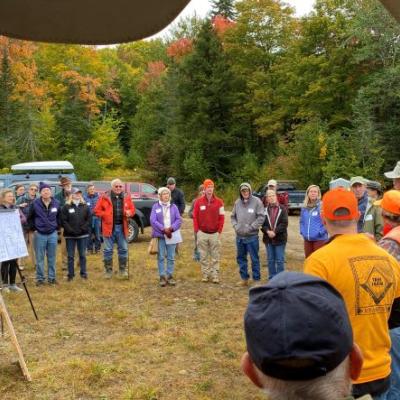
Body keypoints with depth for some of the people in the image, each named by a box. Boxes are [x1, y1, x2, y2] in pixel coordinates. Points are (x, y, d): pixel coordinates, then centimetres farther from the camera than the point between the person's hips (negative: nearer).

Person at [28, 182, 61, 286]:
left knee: (52, 258, 9)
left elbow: (59, 217, 14)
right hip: (40, 234, -2)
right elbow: (30, 218, 4)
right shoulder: (35, 203, -7)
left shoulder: (56, 203, 0)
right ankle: (40, 278, 14)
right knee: (40, 258, 4)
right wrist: (34, 229, 0)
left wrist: (57, 227, 7)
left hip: (53, 234, 2)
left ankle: (52, 277, 19)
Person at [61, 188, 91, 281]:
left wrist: (83, 229, -10)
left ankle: (83, 273, 18)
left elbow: (89, 219, 2)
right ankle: (71, 274, 13)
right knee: (70, 256, 5)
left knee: (82, 255, 9)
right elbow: (63, 221, -7)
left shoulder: (85, 206, 5)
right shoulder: (66, 207, -2)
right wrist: (71, 230, -14)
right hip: (70, 235, -1)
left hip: (83, 235, 2)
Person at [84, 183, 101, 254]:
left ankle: (97, 248, 13)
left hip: (97, 217, 1)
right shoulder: (85, 198, -2)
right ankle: (90, 248, 17)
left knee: (97, 234, 2)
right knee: (89, 234, 5)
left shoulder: (98, 197, 3)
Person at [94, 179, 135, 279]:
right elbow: (97, 210, -1)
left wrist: (129, 213, -6)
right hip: (109, 227, -3)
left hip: (122, 227, 3)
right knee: (108, 250, 4)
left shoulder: (126, 198, 8)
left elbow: (132, 209, 16)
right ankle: (108, 270, 15)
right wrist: (105, 215, -14)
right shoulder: (105, 198, -2)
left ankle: (123, 270, 21)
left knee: (123, 249, 9)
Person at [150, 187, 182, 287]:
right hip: (160, 235, -2)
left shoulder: (173, 206, 8)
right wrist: (164, 229, -17)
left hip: (172, 235, 2)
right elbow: (153, 221, -8)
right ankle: (162, 276, 8)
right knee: (161, 257, 1)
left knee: (171, 257, 5)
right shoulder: (156, 206, 2)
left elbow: (179, 220, 1)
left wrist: (171, 228, -15)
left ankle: (170, 276, 14)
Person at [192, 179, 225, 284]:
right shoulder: (198, 202, 2)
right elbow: (195, 217, 3)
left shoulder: (219, 202, 0)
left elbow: (221, 217, 1)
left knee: (215, 256, 2)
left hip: (215, 233, -1)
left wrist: (219, 231, -4)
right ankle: (205, 275, 14)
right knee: (203, 256, 6)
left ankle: (215, 275, 7)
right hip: (202, 233, 1)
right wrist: (197, 230, -3)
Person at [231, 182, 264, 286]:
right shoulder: (237, 202, 6)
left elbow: (261, 217, -11)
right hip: (239, 236, 5)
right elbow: (233, 216, 14)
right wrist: (235, 226, -2)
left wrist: (250, 227, -14)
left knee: (254, 259, 2)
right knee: (241, 258, 14)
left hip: (252, 236, -5)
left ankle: (256, 279, 11)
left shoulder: (256, 201, -8)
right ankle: (244, 278, 26)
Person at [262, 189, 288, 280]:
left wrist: (275, 232, -18)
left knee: (280, 261, 1)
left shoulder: (282, 209, -2)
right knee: (270, 260, 11)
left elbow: (284, 223, -9)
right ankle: (272, 279, 20)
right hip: (268, 239, 3)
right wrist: (268, 231, -16)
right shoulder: (264, 209, 5)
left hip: (280, 239, -3)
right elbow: (262, 223, 1)